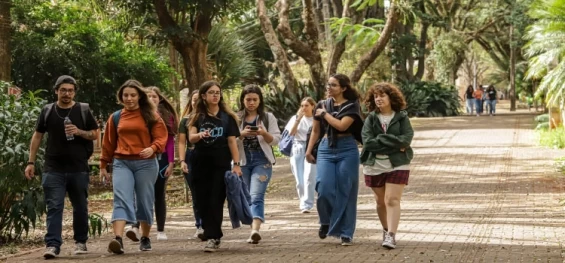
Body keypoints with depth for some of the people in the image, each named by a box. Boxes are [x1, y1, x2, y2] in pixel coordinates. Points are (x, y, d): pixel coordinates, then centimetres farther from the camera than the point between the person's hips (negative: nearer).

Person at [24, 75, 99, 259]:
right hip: (53, 169, 0)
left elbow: (95, 135, 7)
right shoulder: (47, 111, 6)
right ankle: (53, 245, -12)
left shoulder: (83, 110, 4)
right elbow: (37, 136, 11)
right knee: (54, 207, -8)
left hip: (78, 168, 0)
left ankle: (80, 242, 25)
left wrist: (79, 132, -14)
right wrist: (31, 162, 5)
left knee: (80, 207, 10)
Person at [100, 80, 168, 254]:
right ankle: (118, 239, -29)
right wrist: (104, 166, 15)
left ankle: (145, 239, 22)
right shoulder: (115, 118, 11)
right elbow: (108, 143, 16)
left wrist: (153, 148, -21)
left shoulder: (151, 116, 4)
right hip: (121, 163, 1)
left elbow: (161, 137, -1)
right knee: (121, 200, -15)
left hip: (146, 164, -1)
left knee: (145, 202, 6)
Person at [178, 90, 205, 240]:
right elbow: (182, 142, 7)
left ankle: (203, 226, -14)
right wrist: (182, 161, -4)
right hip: (191, 157, 2)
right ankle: (200, 226, 9)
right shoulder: (186, 120, 11)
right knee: (196, 195, 4)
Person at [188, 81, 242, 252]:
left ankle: (213, 238, -9)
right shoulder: (197, 117, 6)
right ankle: (213, 234, 16)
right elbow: (191, 138, -7)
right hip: (200, 164, 2)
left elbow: (232, 141, 2)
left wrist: (236, 164, -7)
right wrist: (200, 135, -30)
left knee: (216, 201, -8)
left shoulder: (227, 117, 4)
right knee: (202, 202, 3)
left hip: (221, 164, -2)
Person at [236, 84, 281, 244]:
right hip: (242, 162, 3)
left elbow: (276, 140, 2)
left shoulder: (268, 117, 5)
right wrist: (241, 135, -14)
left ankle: (255, 230, -32)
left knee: (256, 196, -18)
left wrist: (264, 133, -17)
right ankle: (253, 230, 19)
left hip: (262, 161, -3)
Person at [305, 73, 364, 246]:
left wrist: (325, 114, -6)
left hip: (347, 149, -3)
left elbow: (342, 125, -18)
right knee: (324, 188, -11)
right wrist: (309, 150, 12)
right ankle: (326, 222, 16)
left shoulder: (351, 106, -3)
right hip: (326, 149, 3)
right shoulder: (322, 105, 10)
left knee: (345, 191, -1)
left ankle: (346, 233, 6)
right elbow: (316, 130, 18)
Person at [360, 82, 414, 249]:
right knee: (381, 201, 12)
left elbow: (406, 139, -13)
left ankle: (391, 235, -18)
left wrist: (381, 139, -15)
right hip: (374, 166, 2)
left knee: (392, 200, -12)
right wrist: (395, 145, -14)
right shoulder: (371, 119, 2)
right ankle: (386, 230, 31)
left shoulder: (401, 118, 0)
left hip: (397, 165, -2)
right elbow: (367, 142, -11)